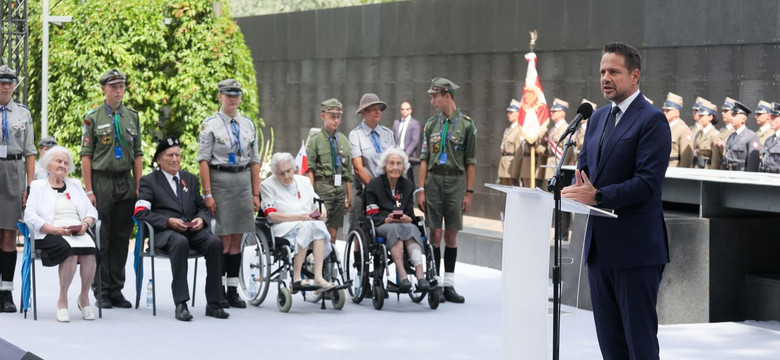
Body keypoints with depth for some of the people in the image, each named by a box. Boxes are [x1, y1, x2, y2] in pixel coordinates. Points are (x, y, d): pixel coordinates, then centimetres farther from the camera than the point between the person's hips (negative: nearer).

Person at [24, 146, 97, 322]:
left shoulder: (75, 185, 27)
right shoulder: (38, 186, 14)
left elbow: (91, 211, 19)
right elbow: (30, 215, -1)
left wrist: (86, 223, -5)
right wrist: (54, 229, -14)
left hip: (78, 233, 3)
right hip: (51, 235, -3)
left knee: (90, 251, -31)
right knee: (70, 250, -36)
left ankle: (84, 296, -13)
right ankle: (62, 300, -23)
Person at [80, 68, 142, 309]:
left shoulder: (132, 117, 11)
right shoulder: (93, 118, -1)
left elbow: (137, 155, 12)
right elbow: (86, 156, -4)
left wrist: (138, 187, 5)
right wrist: (89, 190, -10)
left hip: (126, 182, 4)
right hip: (101, 181, -4)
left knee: (122, 238, 5)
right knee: (100, 239, -2)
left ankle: (117, 290, 12)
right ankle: (101, 291, 4)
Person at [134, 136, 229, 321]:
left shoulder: (190, 179, 25)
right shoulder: (149, 181, 9)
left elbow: (203, 207, 24)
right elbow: (141, 212, -4)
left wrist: (201, 219, -1)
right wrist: (168, 221, -16)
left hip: (193, 230, 4)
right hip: (165, 232, -4)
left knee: (215, 242, -27)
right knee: (180, 242, -39)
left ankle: (213, 303, -22)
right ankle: (180, 304, -39)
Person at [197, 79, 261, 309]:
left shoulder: (248, 124, 12)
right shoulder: (210, 125, -2)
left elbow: (254, 161, 14)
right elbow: (203, 160, -6)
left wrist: (256, 194, 8)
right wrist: (207, 194, -13)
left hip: (243, 180, 5)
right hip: (220, 180, -5)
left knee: (237, 239, 6)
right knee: (223, 239, -6)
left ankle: (233, 291, 11)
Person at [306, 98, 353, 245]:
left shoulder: (343, 140, 15)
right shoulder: (316, 139, 0)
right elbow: (309, 170, -5)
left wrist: (349, 197, 16)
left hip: (340, 188, 5)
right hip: (323, 187, -5)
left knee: (333, 232, 8)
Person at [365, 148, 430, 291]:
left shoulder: (408, 185, 19)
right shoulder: (374, 184, 7)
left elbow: (410, 214, 16)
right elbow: (372, 216, 1)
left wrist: (407, 218, -9)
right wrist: (387, 220, -19)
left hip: (404, 224, 3)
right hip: (381, 226, -3)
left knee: (412, 228, -35)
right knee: (396, 229, -39)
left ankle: (420, 275, -53)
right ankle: (402, 277, -52)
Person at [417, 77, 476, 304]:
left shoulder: (466, 124, 0)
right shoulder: (431, 124, 8)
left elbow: (470, 162, 0)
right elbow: (424, 159, 8)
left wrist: (469, 192, -4)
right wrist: (421, 189, 1)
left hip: (456, 181, -1)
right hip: (433, 180, 1)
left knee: (452, 235, 3)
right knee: (435, 234, 0)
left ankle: (449, 285, 9)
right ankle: (436, 284, 4)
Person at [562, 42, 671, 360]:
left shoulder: (652, 120, -10)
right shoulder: (598, 118, 16)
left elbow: (648, 183, -19)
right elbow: (584, 167, 17)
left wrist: (597, 196, -25)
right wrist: (578, 189, -6)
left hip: (636, 248, -8)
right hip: (600, 246, 8)